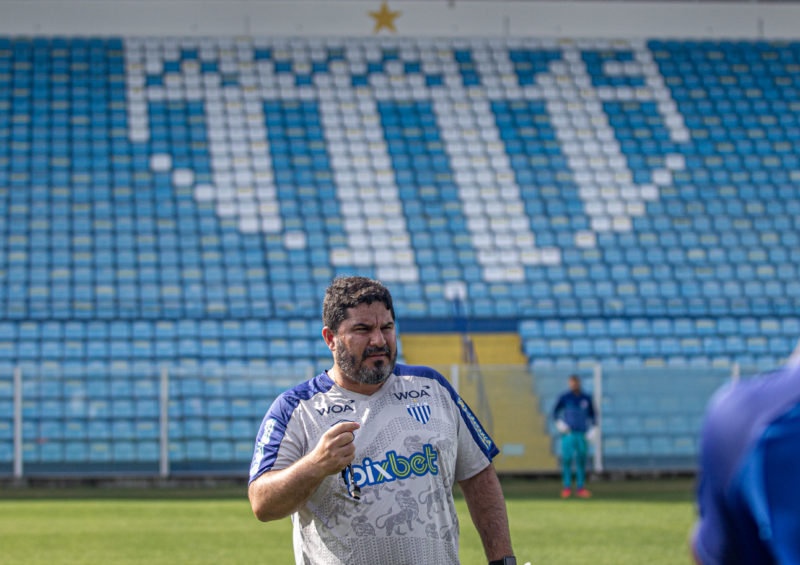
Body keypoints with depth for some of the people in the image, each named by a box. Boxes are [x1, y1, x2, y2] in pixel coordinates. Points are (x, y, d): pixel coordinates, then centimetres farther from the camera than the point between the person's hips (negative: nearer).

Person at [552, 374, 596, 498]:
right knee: (567, 459, -8)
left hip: (582, 434, 3)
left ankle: (580, 487, 9)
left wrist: (592, 427, 8)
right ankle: (567, 487, -4)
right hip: (568, 433, -3)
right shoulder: (564, 397, 3)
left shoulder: (586, 398, 10)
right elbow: (555, 411, 9)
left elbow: (591, 413, 20)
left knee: (581, 460, 3)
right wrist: (558, 422, -8)